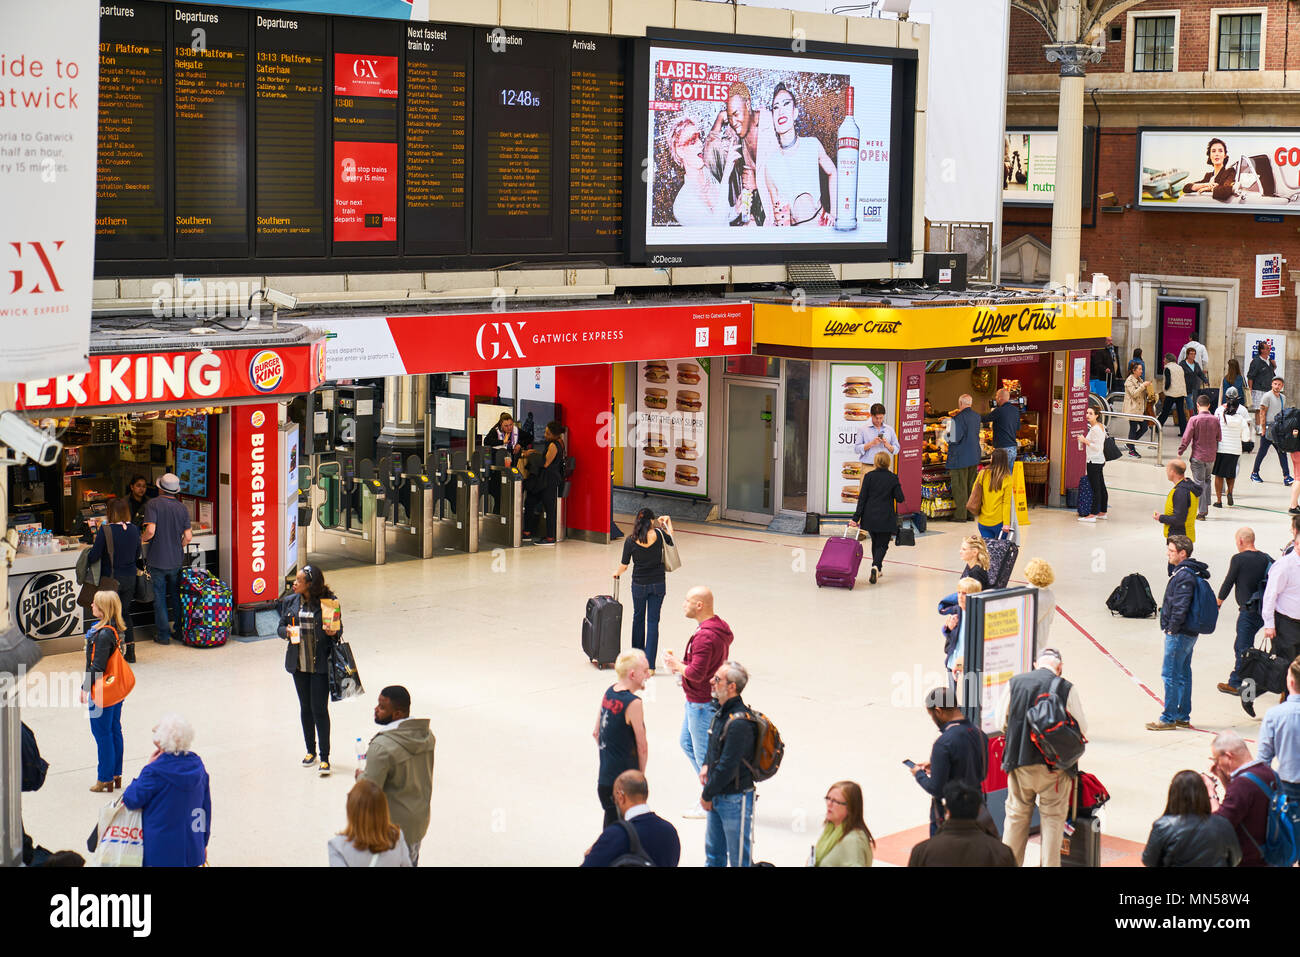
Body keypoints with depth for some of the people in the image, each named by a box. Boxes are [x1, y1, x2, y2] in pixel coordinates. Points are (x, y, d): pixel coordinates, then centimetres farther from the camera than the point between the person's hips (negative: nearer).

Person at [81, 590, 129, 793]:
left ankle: (105, 779, 9)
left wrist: (86, 687, -14)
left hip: (102, 690, -9)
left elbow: (97, 666, -23)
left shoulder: (103, 634, -24)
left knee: (102, 733, 1)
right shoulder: (116, 629, 4)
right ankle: (116, 775, 25)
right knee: (114, 730, 16)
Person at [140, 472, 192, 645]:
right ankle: (179, 630, 23)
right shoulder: (182, 508, 1)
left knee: (159, 597, 6)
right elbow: (188, 536, -1)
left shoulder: (153, 504, -11)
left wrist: (142, 538, -2)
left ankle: (163, 634, 9)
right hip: (177, 560, 4)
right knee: (176, 595, 18)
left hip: (157, 559, -4)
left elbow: (151, 530, -22)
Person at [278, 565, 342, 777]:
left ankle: (324, 757, 2)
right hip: (299, 663, 4)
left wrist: (333, 633, -22)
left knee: (319, 709, -5)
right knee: (305, 707, 14)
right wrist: (287, 632, -13)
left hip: (320, 663, -4)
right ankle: (310, 751, 29)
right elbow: (280, 627, 10)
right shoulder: (290, 602, 4)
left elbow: (338, 629, 1)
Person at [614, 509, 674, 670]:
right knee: (653, 622, 2)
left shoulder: (630, 541, -11)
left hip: (639, 584, 0)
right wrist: (668, 523, 23)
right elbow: (671, 540, 11)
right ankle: (649, 664, -5)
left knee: (638, 618, 20)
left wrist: (617, 572, 19)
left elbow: (624, 566, -2)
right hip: (658, 584, 0)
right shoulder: (658, 535, -12)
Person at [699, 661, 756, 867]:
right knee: (713, 851, 22)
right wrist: (706, 765, 5)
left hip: (735, 799, -9)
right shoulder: (722, 712, 4)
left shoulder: (739, 723, -25)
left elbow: (727, 767, -24)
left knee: (739, 858, 3)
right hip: (718, 796, 9)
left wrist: (707, 795, -13)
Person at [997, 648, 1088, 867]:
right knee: (1053, 819, 10)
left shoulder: (1015, 683, -2)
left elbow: (1002, 723, 6)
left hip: (1019, 762, 2)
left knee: (1016, 816, 16)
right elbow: (1081, 728, -5)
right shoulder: (1066, 688, -10)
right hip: (1053, 765, -2)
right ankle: (1050, 864, 11)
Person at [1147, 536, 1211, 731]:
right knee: (1183, 673, 15)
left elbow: (1180, 607, -25)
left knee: (1170, 674, -5)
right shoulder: (1191, 572, 13)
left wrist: (1172, 628, -16)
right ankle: (1183, 716, 22)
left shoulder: (1184, 576, -20)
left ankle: (1169, 718, 0)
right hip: (1189, 633, 10)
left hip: (1179, 634, -10)